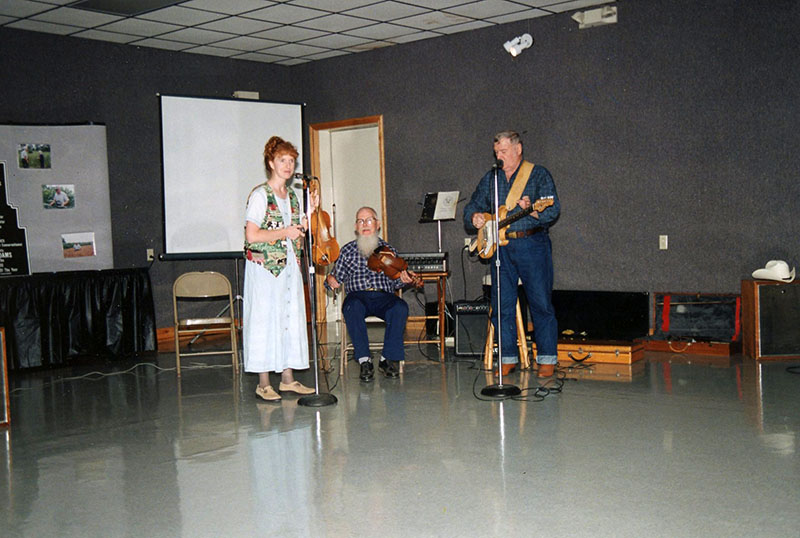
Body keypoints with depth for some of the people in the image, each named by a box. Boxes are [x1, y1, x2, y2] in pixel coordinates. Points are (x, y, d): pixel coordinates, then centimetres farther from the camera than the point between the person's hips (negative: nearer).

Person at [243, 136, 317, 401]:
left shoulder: (292, 196, 14)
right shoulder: (260, 195, -9)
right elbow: (252, 235, -16)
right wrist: (285, 232, -13)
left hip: (289, 266, 7)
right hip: (264, 267, -7)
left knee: (291, 318, 7)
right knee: (265, 320, -4)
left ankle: (288, 378, 15)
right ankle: (263, 383, 1)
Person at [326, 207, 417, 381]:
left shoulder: (388, 249, 19)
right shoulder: (347, 250, 18)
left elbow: (394, 282, 16)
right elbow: (337, 276, 16)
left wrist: (403, 279, -6)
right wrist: (330, 280, -6)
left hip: (383, 296, 1)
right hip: (358, 296, -1)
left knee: (400, 307, -33)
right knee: (352, 307, -38)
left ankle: (388, 358, -19)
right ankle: (364, 360, -29)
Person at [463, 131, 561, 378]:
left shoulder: (538, 174, 2)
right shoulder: (490, 178, 16)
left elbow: (553, 210, -10)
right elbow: (472, 206, 21)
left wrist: (531, 210, -29)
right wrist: (474, 217, -2)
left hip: (532, 244, -4)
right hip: (501, 247, 5)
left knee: (541, 303, -2)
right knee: (501, 306, 4)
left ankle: (547, 359, 6)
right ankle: (508, 358, 14)